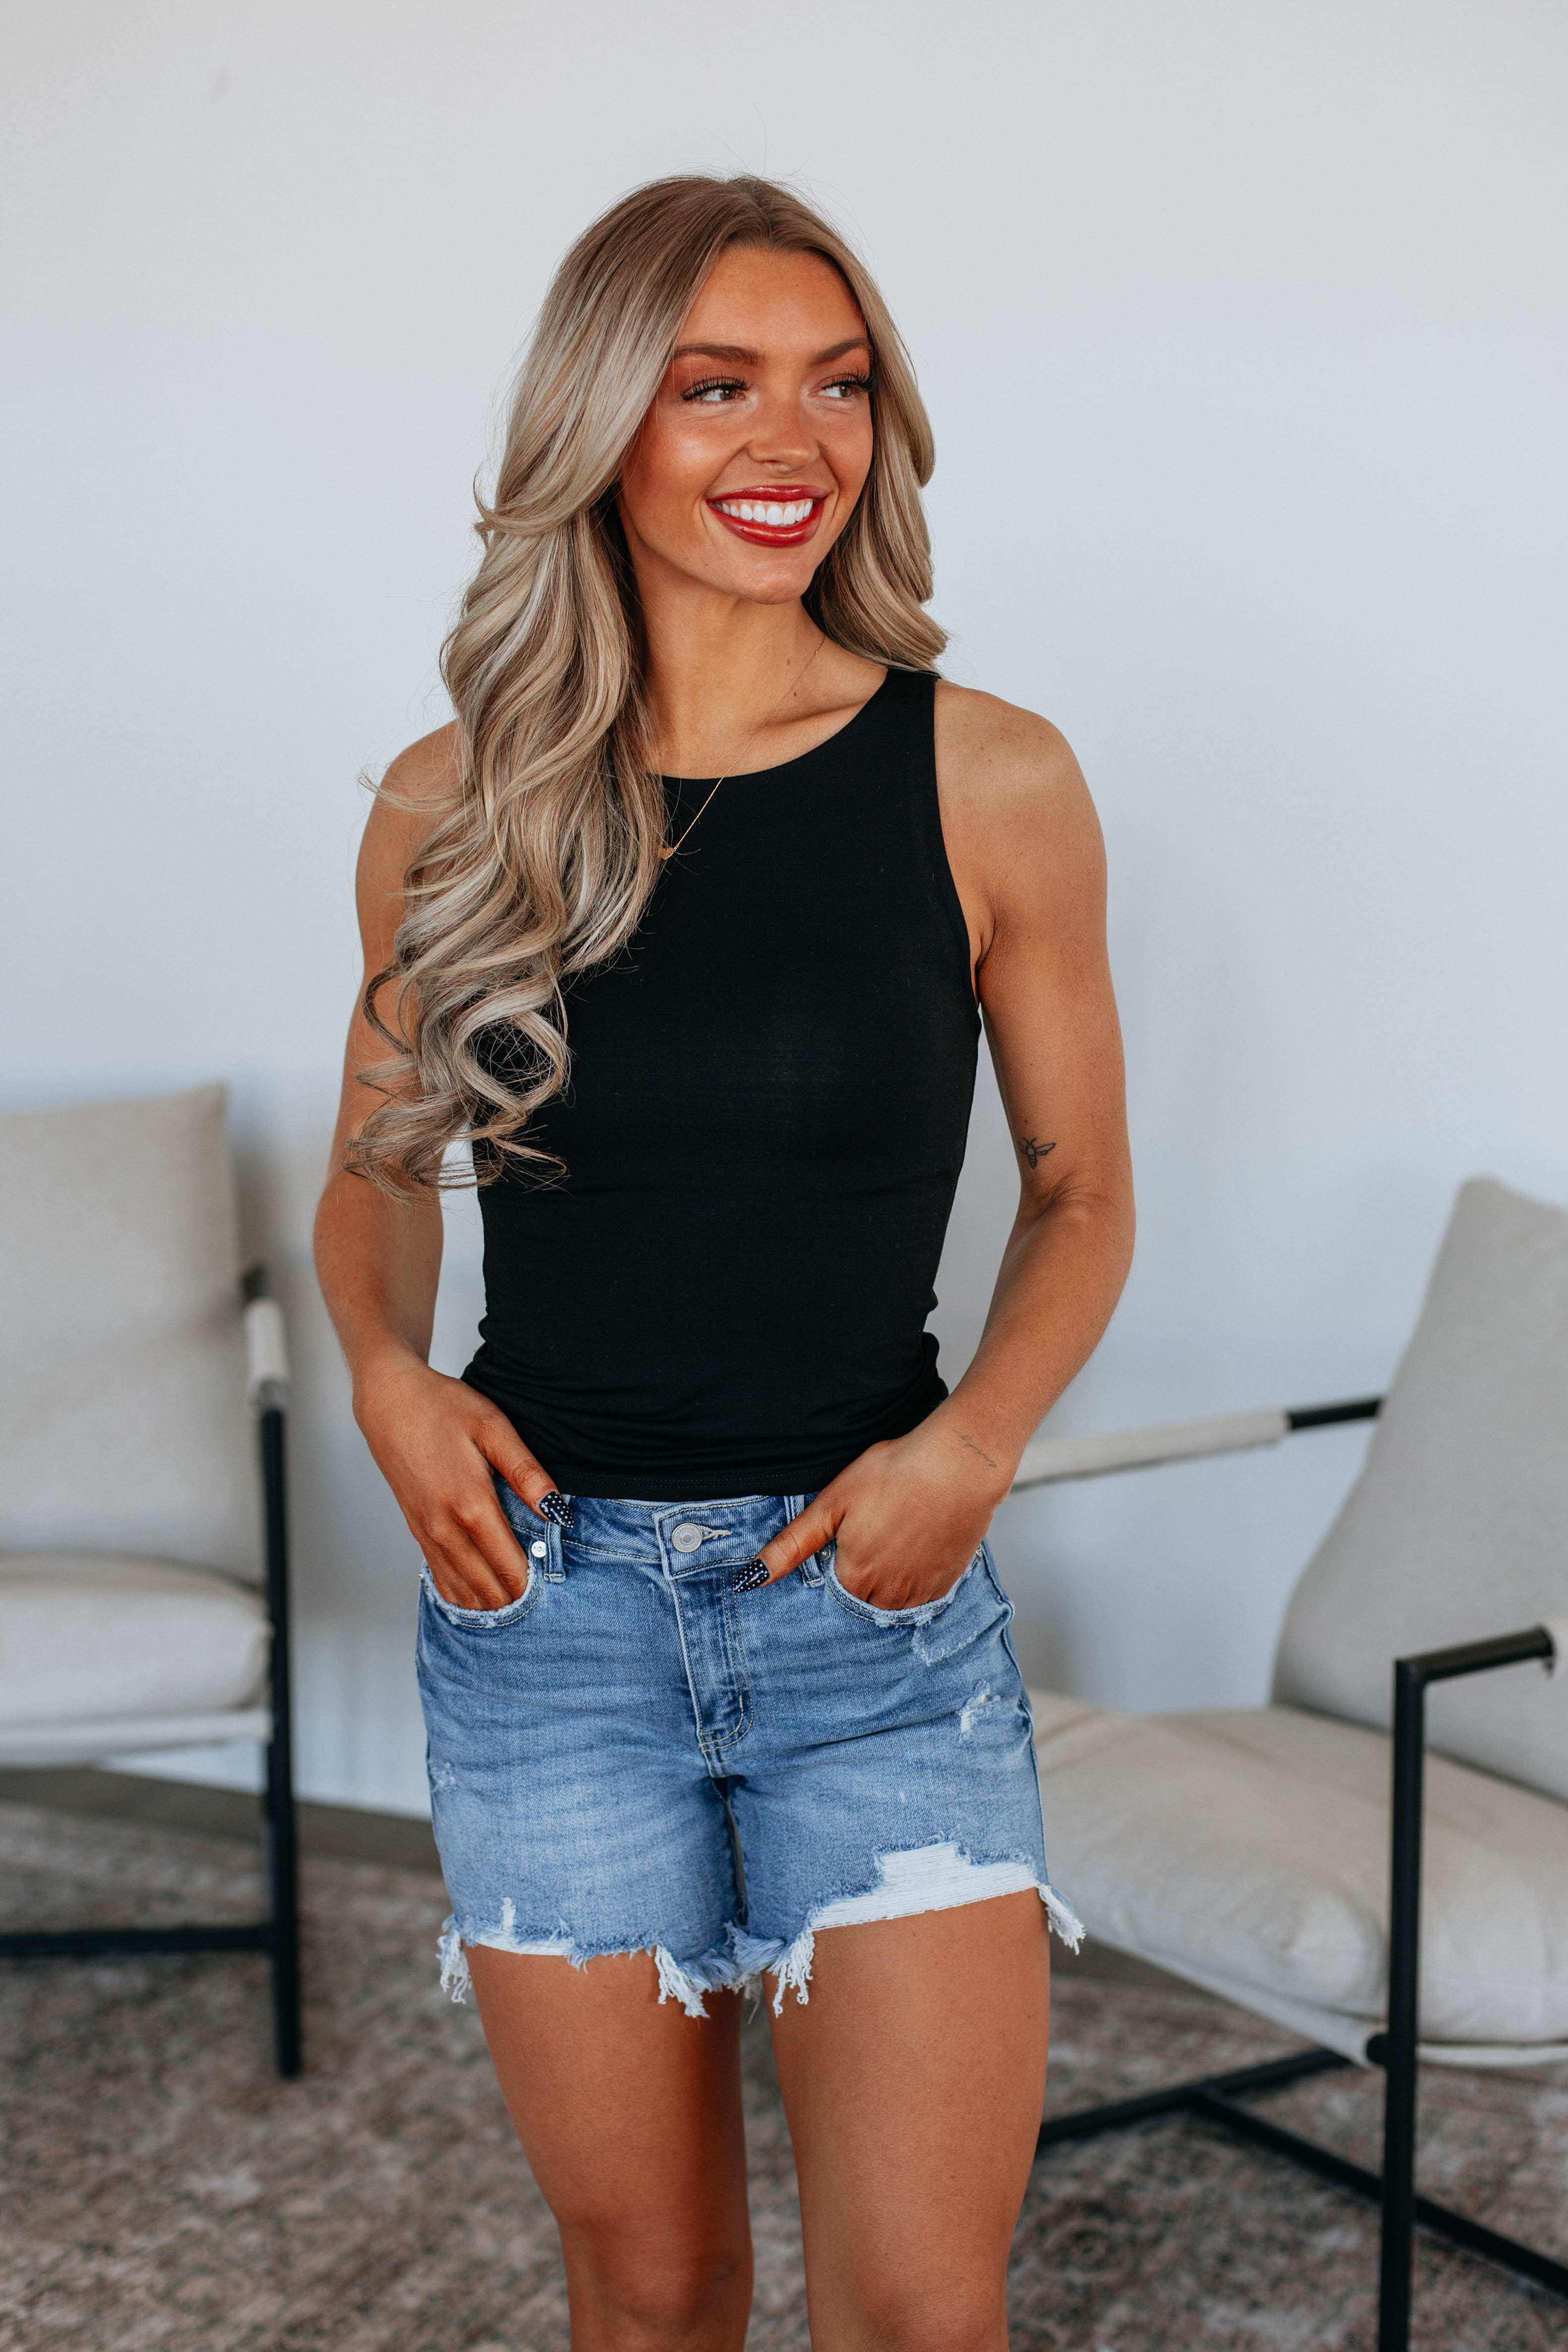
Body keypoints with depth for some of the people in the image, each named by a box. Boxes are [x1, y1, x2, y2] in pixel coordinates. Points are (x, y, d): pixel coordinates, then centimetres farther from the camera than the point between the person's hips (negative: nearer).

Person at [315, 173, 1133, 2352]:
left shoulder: (986, 782, -3)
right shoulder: (454, 806, 0)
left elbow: (1081, 1192, 6)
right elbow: (377, 1170, 14)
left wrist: (973, 1443, -11)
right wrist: (387, 1373, -7)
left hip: (877, 1600, -1)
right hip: (544, 1597, 1)